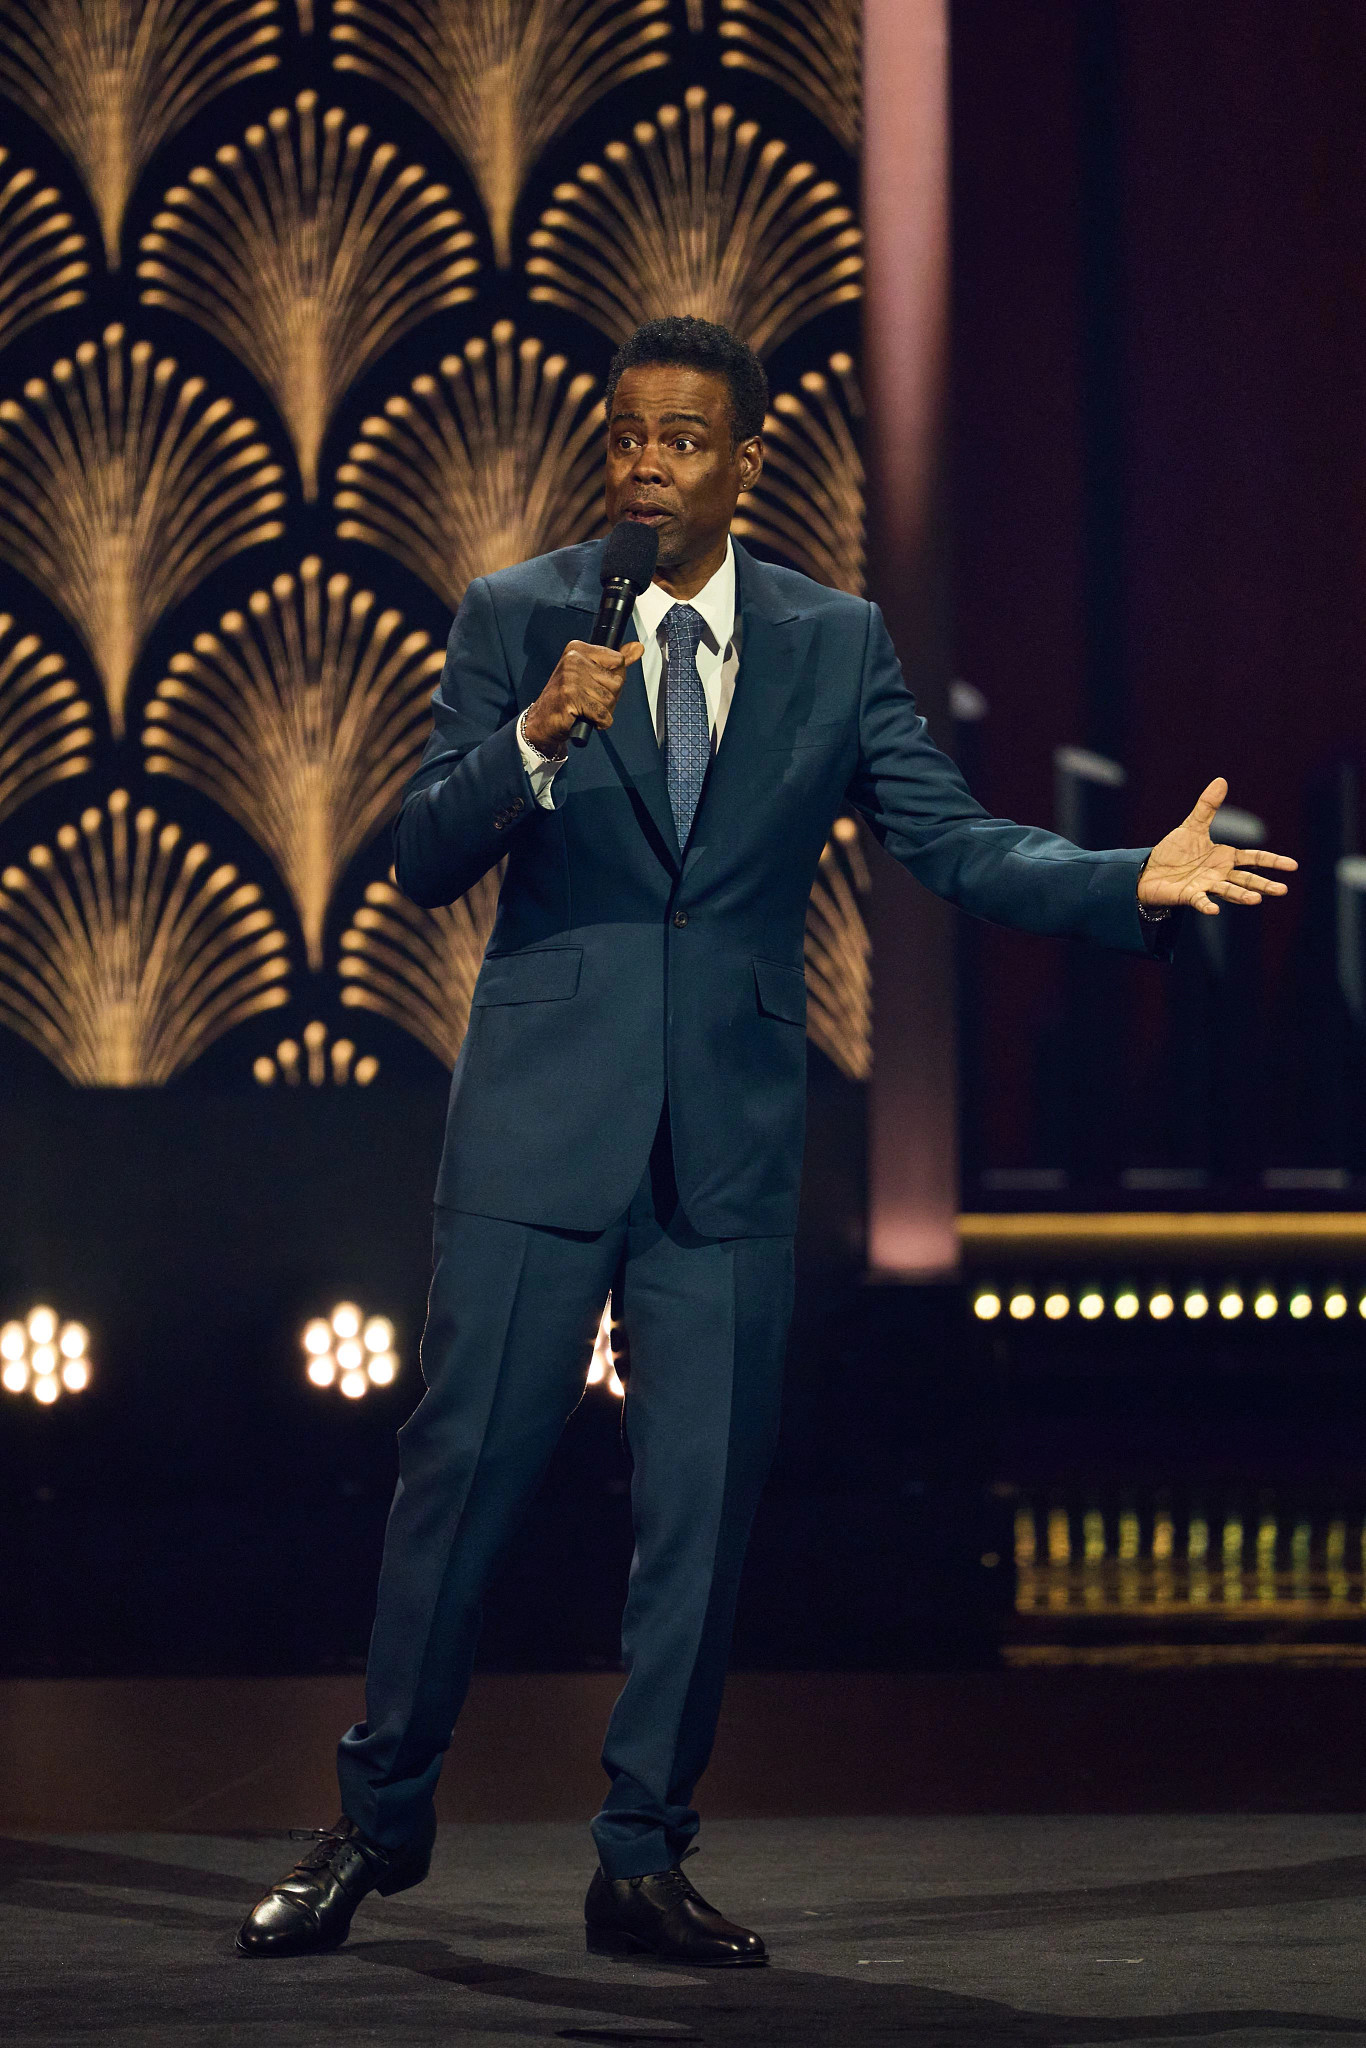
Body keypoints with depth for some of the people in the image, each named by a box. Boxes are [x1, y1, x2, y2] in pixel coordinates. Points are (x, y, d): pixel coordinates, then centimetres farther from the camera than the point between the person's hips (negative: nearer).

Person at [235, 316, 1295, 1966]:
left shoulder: (834, 645, 6)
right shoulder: (513, 620, 1)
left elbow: (957, 846, 0)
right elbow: (423, 864, -5)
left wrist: (1135, 884, -16)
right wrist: (534, 739, -23)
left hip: (728, 1136, 2)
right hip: (542, 1119, -2)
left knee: (702, 1503, 4)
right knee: (462, 1471, 1)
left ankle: (642, 1864, 14)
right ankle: (379, 1820, 16)